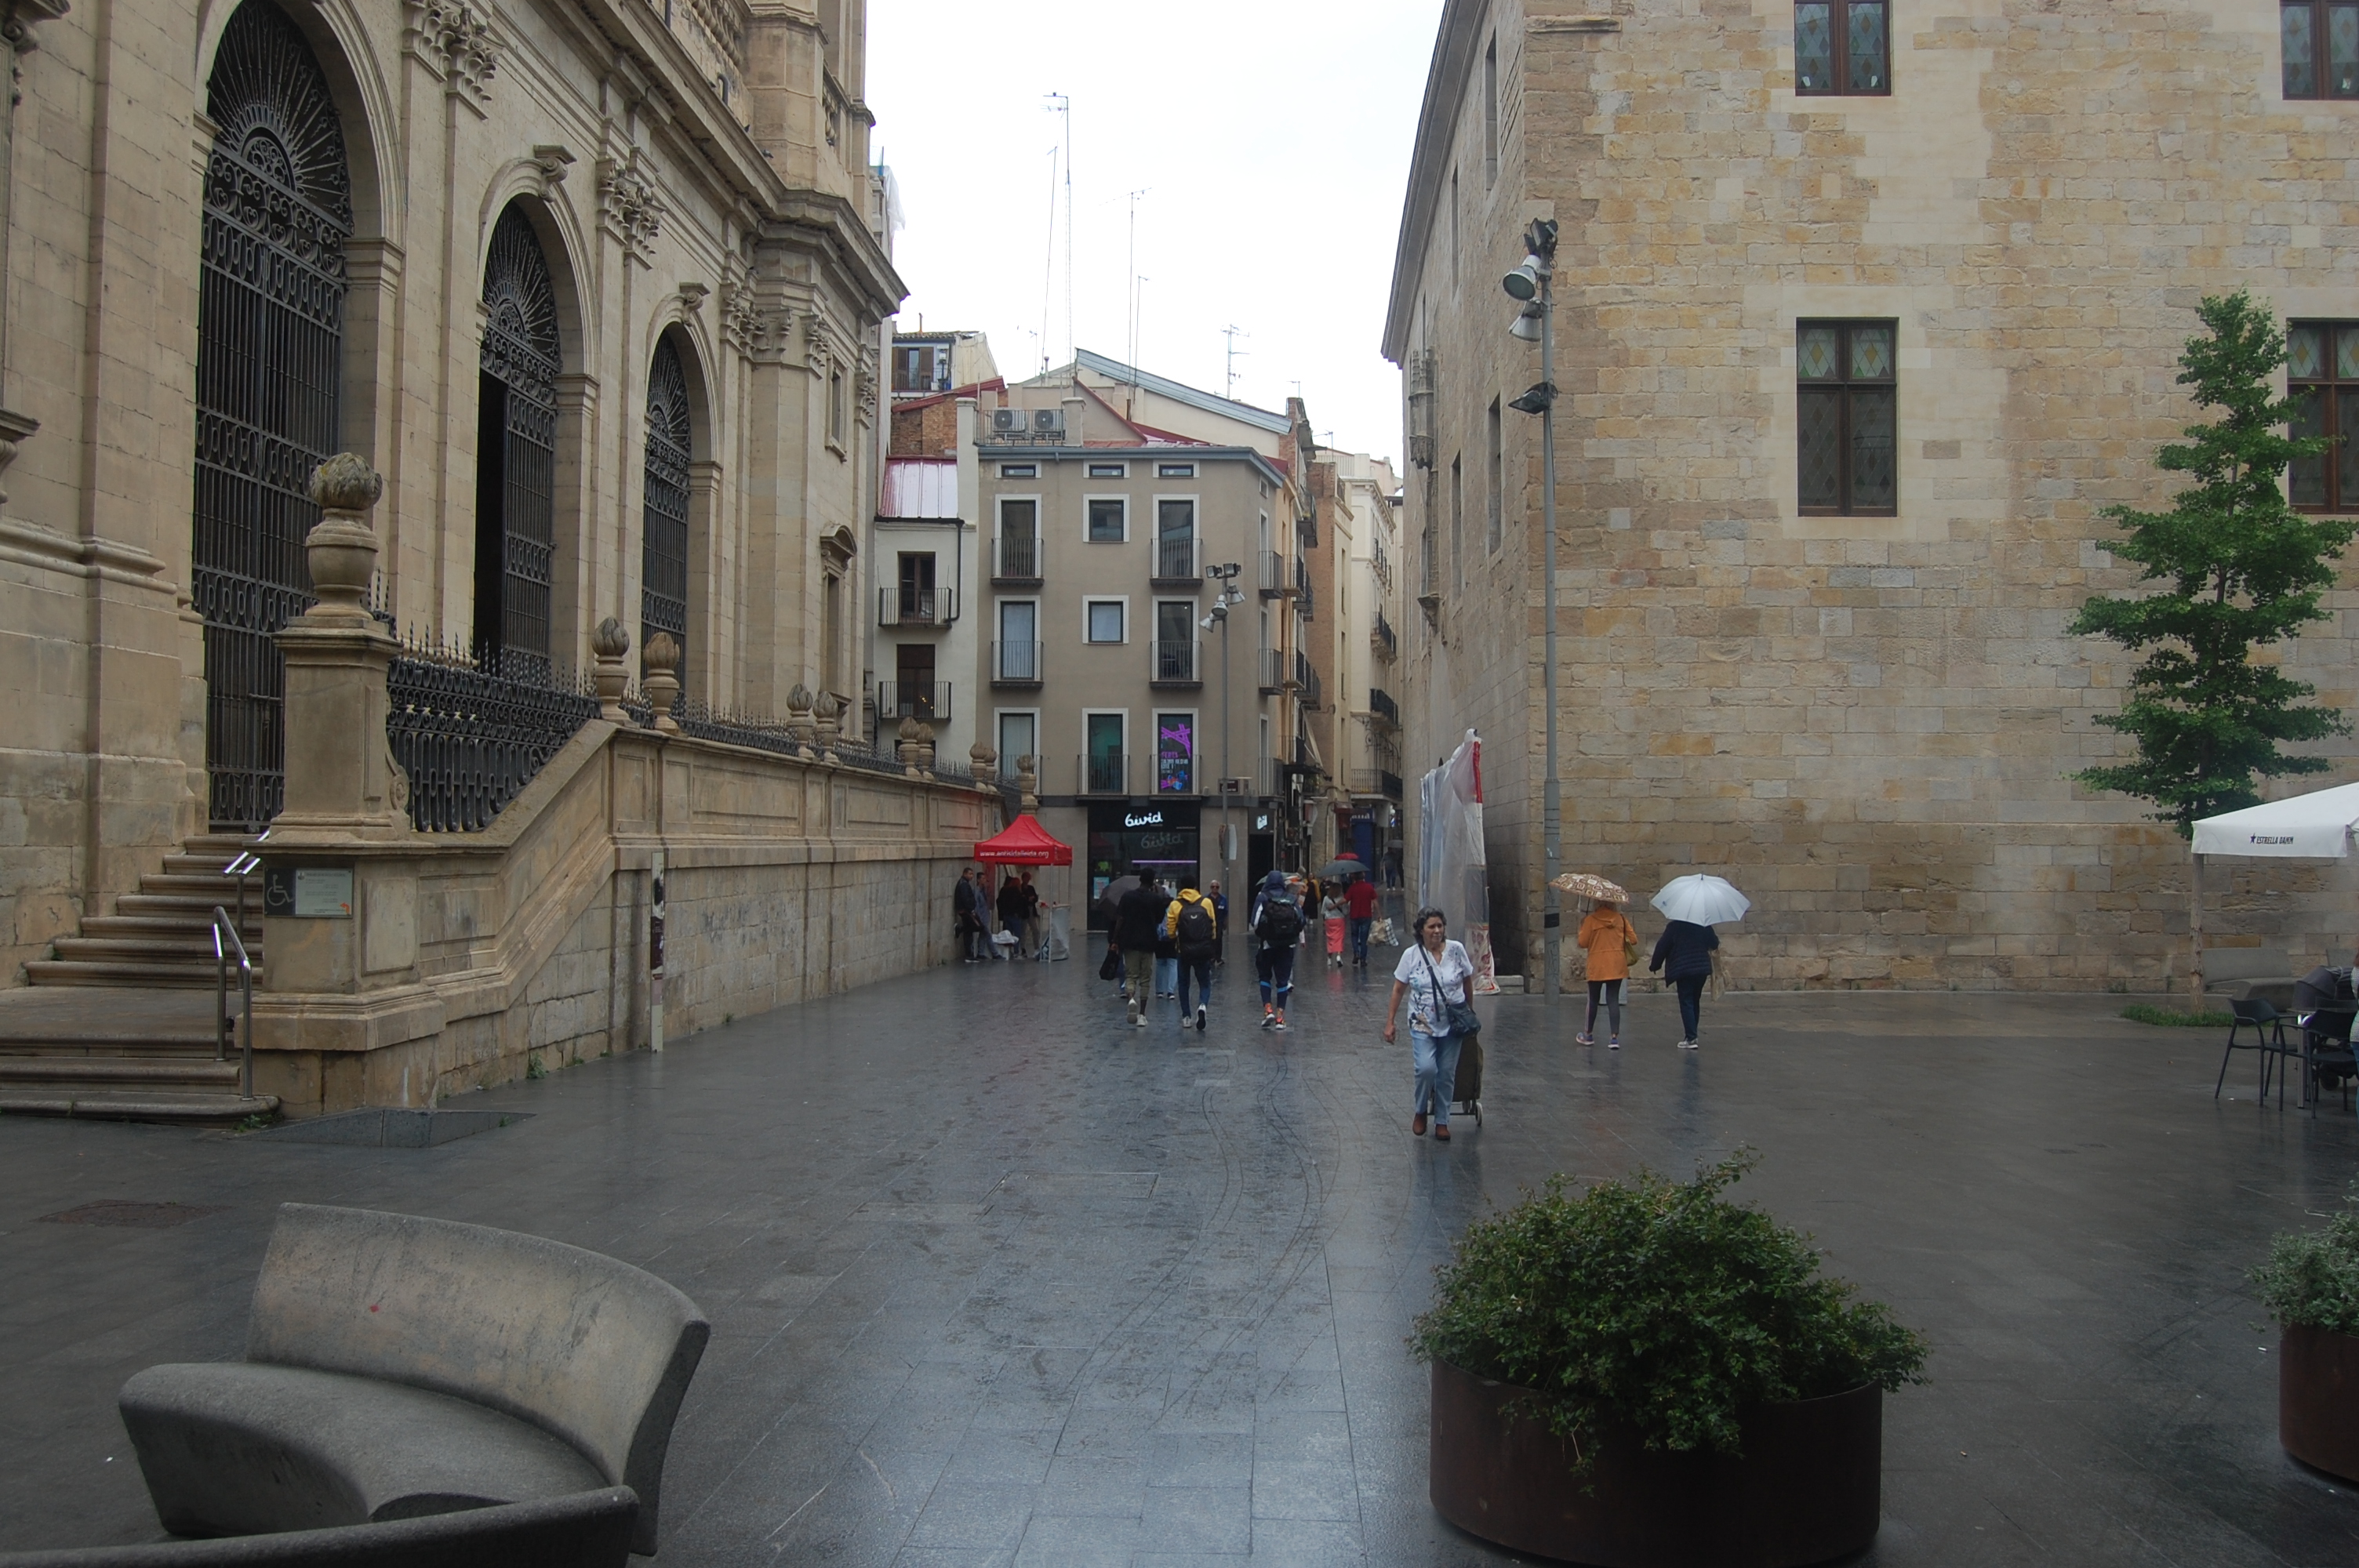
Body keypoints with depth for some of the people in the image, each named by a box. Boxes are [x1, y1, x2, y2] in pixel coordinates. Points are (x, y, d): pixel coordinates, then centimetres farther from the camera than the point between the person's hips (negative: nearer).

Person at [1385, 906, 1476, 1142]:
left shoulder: (1457, 950, -5)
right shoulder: (1412, 955, -7)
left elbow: (1468, 984, 8)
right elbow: (1398, 990, 0)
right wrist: (1390, 1022, -1)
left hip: (1452, 1024, 2)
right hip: (1423, 1024, -1)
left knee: (1447, 1074, 6)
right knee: (1426, 1068, -18)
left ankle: (1442, 1122, 21)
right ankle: (1420, 1111, 9)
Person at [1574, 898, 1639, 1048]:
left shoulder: (1591, 920, -8)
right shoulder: (1621, 918, 0)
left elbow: (1583, 943, -6)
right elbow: (1633, 940, 1)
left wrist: (1581, 929, 11)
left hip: (1597, 967, -2)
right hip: (1617, 966, 2)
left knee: (1594, 1000, 12)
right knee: (1613, 1000, 1)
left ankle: (1589, 1035, 25)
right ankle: (1614, 1037, -9)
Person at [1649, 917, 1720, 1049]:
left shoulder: (1674, 927, -7)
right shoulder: (1704, 925, 4)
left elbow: (1662, 947, -5)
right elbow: (1714, 944, 9)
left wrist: (1654, 965, 7)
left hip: (1683, 970, -5)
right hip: (1702, 969, 5)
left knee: (1686, 1003, -3)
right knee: (1695, 1002, 17)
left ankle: (1691, 1038, -12)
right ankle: (1693, 1035, 22)